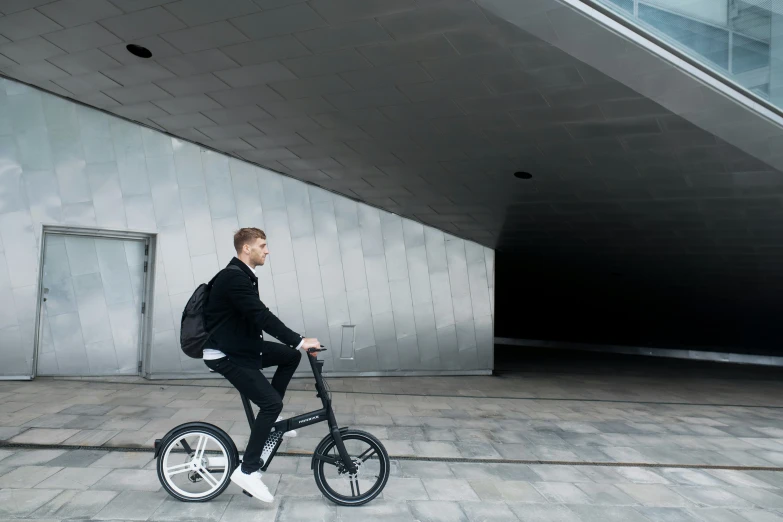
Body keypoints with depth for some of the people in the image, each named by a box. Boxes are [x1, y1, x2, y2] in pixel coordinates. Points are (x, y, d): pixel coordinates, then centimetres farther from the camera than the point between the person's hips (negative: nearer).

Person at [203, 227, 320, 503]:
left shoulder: (243, 275, 10)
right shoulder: (234, 277, -22)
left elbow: (257, 318, 15)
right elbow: (262, 316, -30)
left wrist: (296, 344, 14)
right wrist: (300, 340, -30)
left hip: (242, 346, 10)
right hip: (226, 355, -10)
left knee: (291, 355, 9)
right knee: (272, 402, -15)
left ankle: (269, 418, 18)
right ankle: (247, 470, -4)